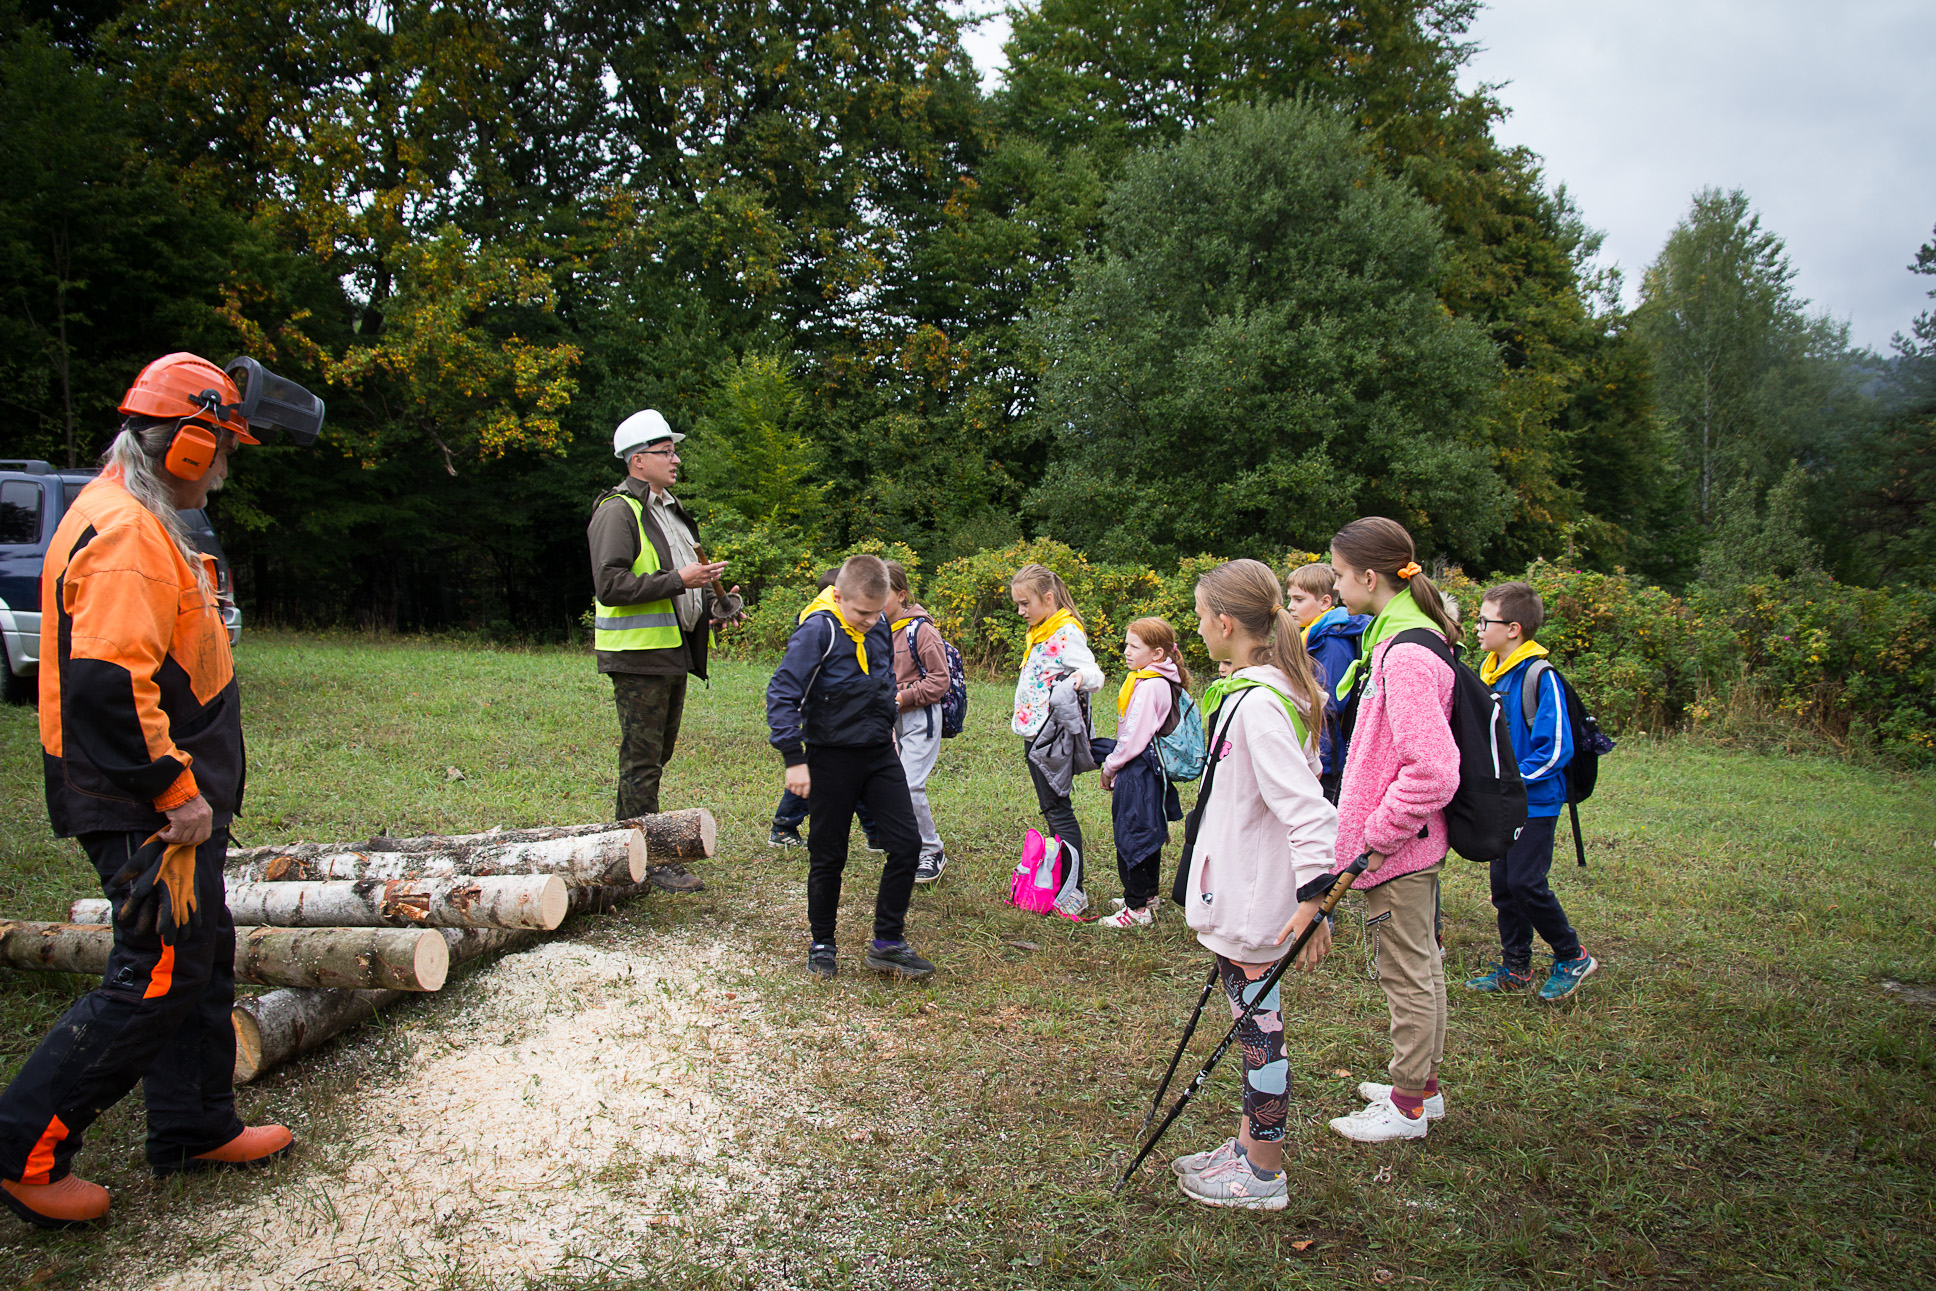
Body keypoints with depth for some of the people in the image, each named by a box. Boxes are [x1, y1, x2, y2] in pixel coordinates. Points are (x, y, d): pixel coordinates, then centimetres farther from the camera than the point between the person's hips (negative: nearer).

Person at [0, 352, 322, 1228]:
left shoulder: (139, 521, 14)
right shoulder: (125, 533, -21)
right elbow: (109, 684, -29)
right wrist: (178, 793, -23)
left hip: (169, 802, 11)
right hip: (146, 814, -11)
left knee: (202, 955, 17)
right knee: (158, 978, -4)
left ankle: (195, 1128, 29)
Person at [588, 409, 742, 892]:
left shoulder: (668, 509, 19)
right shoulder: (617, 511, -12)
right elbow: (610, 585, -22)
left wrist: (709, 606, 13)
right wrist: (679, 580, -23)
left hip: (674, 652, 10)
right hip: (639, 655, -9)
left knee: (656, 755, 15)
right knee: (643, 758, -4)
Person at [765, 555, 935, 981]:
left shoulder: (879, 627, 3)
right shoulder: (817, 631, -17)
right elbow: (781, 694, -17)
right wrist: (794, 758, -19)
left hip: (879, 753, 6)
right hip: (832, 758, -6)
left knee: (906, 843, -1)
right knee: (829, 856, 6)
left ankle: (888, 942, 10)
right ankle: (821, 945, 24)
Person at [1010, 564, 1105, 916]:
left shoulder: (1067, 633, -15)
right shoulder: (1040, 633, 14)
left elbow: (1094, 673, -28)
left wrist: (1083, 677, -49)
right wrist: (1021, 723, 20)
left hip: (1053, 735, -10)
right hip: (1034, 732, 10)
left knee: (1058, 809, -7)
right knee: (1050, 809, 15)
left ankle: (1074, 891, -2)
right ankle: (1057, 878, 25)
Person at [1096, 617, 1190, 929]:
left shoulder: (1149, 686, -22)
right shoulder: (1160, 681, 10)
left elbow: (1134, 738, -22)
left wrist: (1110, 766, -9)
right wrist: (1115, 764, 16)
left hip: (1138, 773, -10)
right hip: (1149, 771, 10)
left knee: (1130, 838, -3)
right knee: (1149, 834, 20)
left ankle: (1138, 909, 3)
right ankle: (1148, 895, 33)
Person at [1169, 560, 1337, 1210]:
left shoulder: (1259, 704, -23)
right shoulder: (1247, 691, 9)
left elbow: (1304, 803, -29)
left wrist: (1314, 894, -32)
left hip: (1254, 900, -10)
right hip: (1237, 892, 10)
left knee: (1259, 1028, 3)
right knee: (1250, 1022, 20)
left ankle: (1263, 1176, 17)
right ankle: (1248, 1147, 35)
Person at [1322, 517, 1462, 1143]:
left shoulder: (1406, 654, -23)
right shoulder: (1397, 637, 9)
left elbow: (1431, 772, -29)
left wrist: (1377, 836, -19)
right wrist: (1372, 829, 19)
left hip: (1398, 852, -10)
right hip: (1414, 842, 10)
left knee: (1406, 972, 4)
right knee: (1419, 965, 20)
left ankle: (1407, 1107, 18)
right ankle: (1422, 1084, 35)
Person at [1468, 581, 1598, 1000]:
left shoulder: (1541, 676, -17)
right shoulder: (1490, 673, 8)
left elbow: (1556, 748, -20)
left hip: (1534, 801, -8)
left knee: (1526, 883, -9)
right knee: (1503, 884, 11)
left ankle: (1572, 957, 12)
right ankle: (1515, 968, 21)